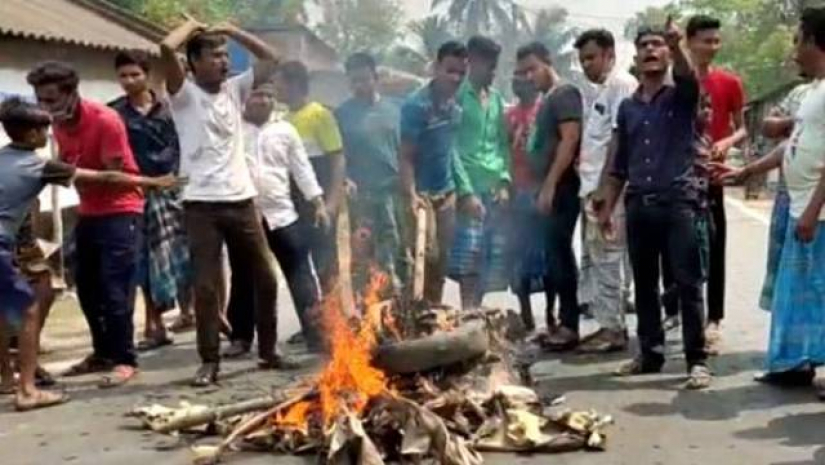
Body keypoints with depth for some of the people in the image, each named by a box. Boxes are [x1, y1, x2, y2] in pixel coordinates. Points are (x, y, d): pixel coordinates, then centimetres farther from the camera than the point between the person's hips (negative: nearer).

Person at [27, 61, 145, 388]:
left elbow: (114, 175, -19)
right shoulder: (60, 123, 2)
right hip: (88, 212, 8)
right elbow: (70, 165, 10)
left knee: (115, 289, -9)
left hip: (119, 211, -8)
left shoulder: (105, 120, -20)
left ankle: (125, 359, -1)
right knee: (87, 288, 9)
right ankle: (103, 353, 21)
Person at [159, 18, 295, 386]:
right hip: (201, 204, -5)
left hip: (241, 200, 5)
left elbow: (271, 59, 16)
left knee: (265, 279, 11)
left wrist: (231, 30, 10)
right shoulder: (185, 94, -3)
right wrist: (192, 25, 0)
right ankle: (209, 361, 7)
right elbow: (166, 48, -18)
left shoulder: (235, 89, 12)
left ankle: (268, 351, 26)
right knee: (207, 286, -2)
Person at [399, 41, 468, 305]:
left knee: (442, 260, 9)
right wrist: (410, 195, -26)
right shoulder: (416, 105, -14)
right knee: (427, 257, -10)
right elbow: (406, 157, -15)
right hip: (423, 193, -6)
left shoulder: (456, 105, 5)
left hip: (447, 193, 6)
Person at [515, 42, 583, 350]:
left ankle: (569, 325, -6)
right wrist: (542, 187, 15)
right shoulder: (548, 100, 20)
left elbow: (570, 139, -18)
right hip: (550, 189, 9)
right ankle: (564, 321, 16)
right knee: (556, 255, 10)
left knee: (560, 254, -9)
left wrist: (550, 185, -21)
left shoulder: (564, 94, -8)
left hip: (561, 188, -9)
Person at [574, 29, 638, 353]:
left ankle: (613, 329, 0)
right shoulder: (601, 90, 20)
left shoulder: (621, 84, -9)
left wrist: (604, 186, -20)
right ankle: (607, 323, 19)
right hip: (592, 187, 10)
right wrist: (586, 173, 13)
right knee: (593, 258, 12)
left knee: (607, 259, -6)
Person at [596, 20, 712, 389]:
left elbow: (688, 77, -22)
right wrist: (608, 207, 13)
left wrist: (677, 46, -42)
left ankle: (697, 360, -2)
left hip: (677, 202, -4)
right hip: (639, 206, 4)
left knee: (688, 284, -5)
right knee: (644, 285, 9)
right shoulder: (627, 107, 15)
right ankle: (651, 353, 19)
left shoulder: (681, 97, 4)